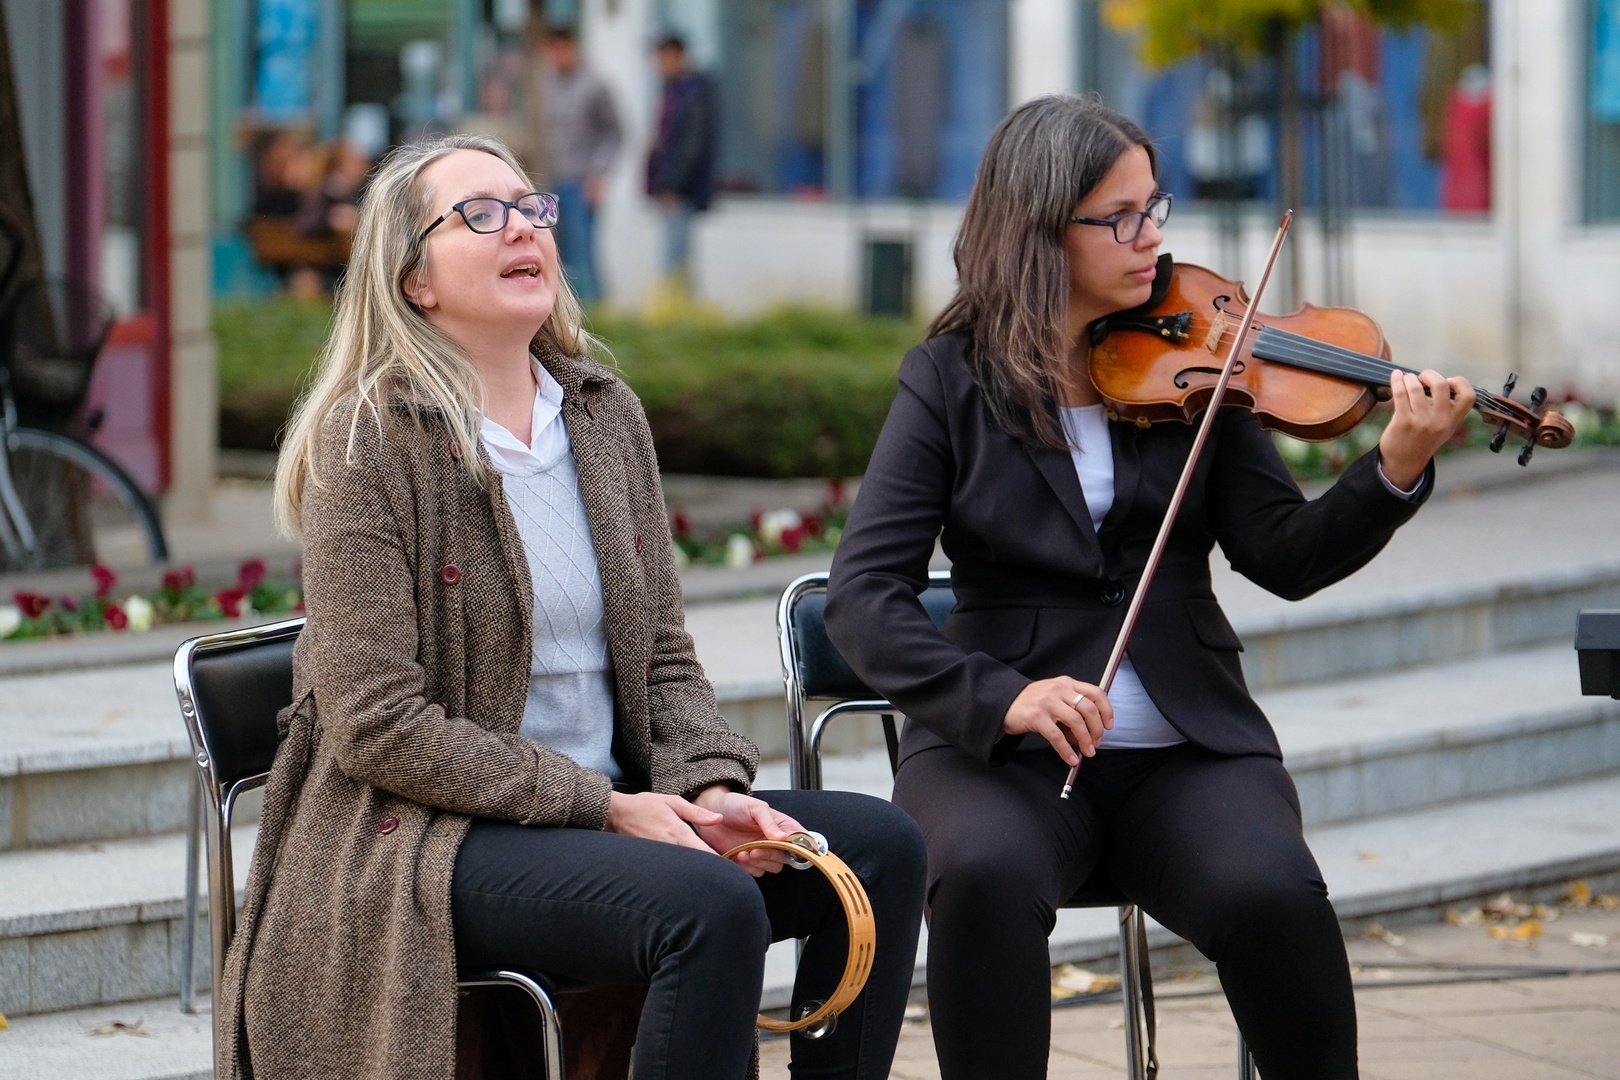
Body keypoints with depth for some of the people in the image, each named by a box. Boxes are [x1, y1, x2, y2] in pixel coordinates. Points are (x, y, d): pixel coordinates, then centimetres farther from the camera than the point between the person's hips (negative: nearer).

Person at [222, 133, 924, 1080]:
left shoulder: (607, 415, 11)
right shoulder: (369, 440, -10)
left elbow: (663, 655, 14)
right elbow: (376, 726, -16)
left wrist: (708, 786, -8)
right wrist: (601, 806, -18)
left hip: (612, 805, 7)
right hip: (424, 841, -7)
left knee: (881, 846, -10)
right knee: (711, 904, -31)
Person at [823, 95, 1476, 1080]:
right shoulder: (953, 381, 1)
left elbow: (1286, 557, -1)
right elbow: (865, 595, -7)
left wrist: (1396, 474, -20)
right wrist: (998, 696, -24)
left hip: (1187, 745, 1)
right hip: (1001, 747, -1)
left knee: (1272, 894, -29)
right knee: (988, 874, -35)